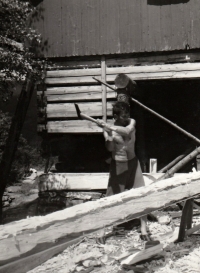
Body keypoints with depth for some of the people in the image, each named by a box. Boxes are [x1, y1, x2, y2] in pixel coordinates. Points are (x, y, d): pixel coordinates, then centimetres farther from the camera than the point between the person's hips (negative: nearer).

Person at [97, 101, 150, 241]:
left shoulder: (132, 122, -6)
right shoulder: (109, 129, -13)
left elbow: (127, 131, -29)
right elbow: (110, 148, -27)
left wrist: (110, 127, -36)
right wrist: (108, 135, -43)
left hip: (133, 162, 3)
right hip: (118, 165, -3)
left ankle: (144, 230, 10)